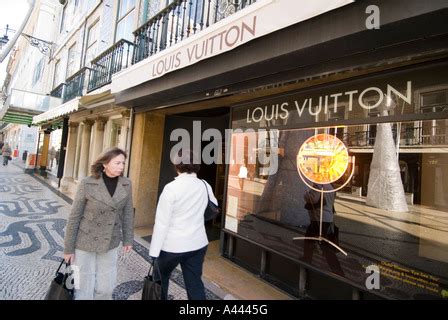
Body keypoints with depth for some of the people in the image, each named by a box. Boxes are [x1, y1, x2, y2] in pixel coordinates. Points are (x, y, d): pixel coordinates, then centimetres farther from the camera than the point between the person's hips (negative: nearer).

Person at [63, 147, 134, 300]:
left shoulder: (126, 184, -8)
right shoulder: (87, 183, -16)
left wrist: (128, 239, 5)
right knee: (84, 287, 13)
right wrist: (68, 247, -5)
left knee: (106, 287, 14)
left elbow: (128, 213, 1)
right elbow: (74, 216, -10)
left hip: (110, 243, 3)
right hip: (85, 242, -2)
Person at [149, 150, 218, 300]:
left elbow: (162, 223, -16)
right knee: (195, 284, 14)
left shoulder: (171, 188, -17)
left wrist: (154, 252, -9)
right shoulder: (205, 186, -3)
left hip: (173, 245, -3)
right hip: (198, 243, 4)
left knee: (161, 277, 23)